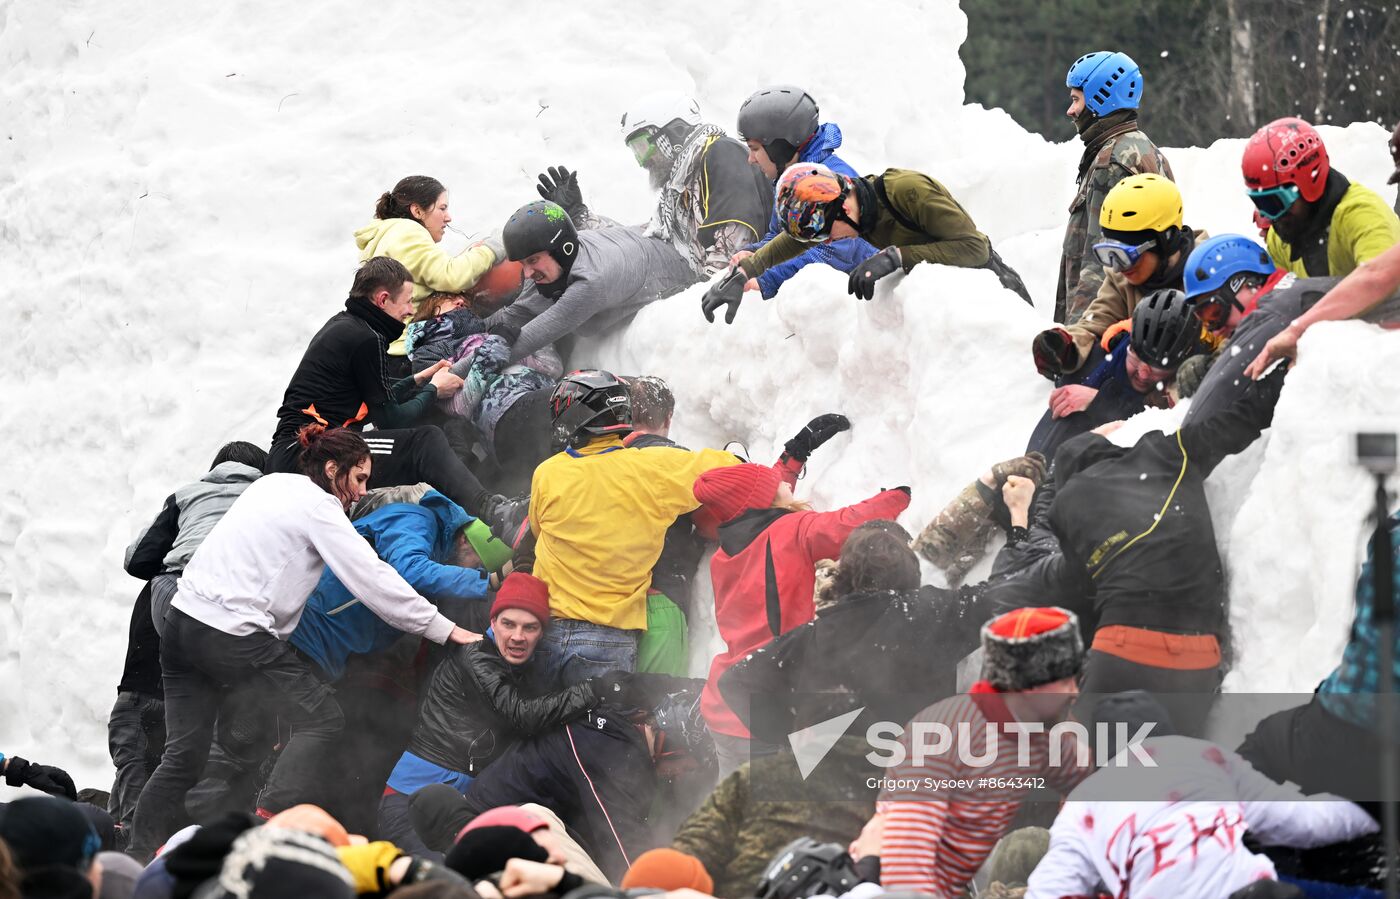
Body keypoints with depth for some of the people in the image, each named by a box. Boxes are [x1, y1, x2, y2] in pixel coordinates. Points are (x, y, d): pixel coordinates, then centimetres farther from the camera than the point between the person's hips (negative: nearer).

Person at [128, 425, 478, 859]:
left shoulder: (270, 484, 19)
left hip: (184, 615, 8)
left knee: (183, 756, 10)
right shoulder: (319, 507, -4)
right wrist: (446, 630, -2)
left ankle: (139, 857, 4)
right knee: (322, 721, 0)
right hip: (234, 634, -8)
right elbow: (373, 580, -7)